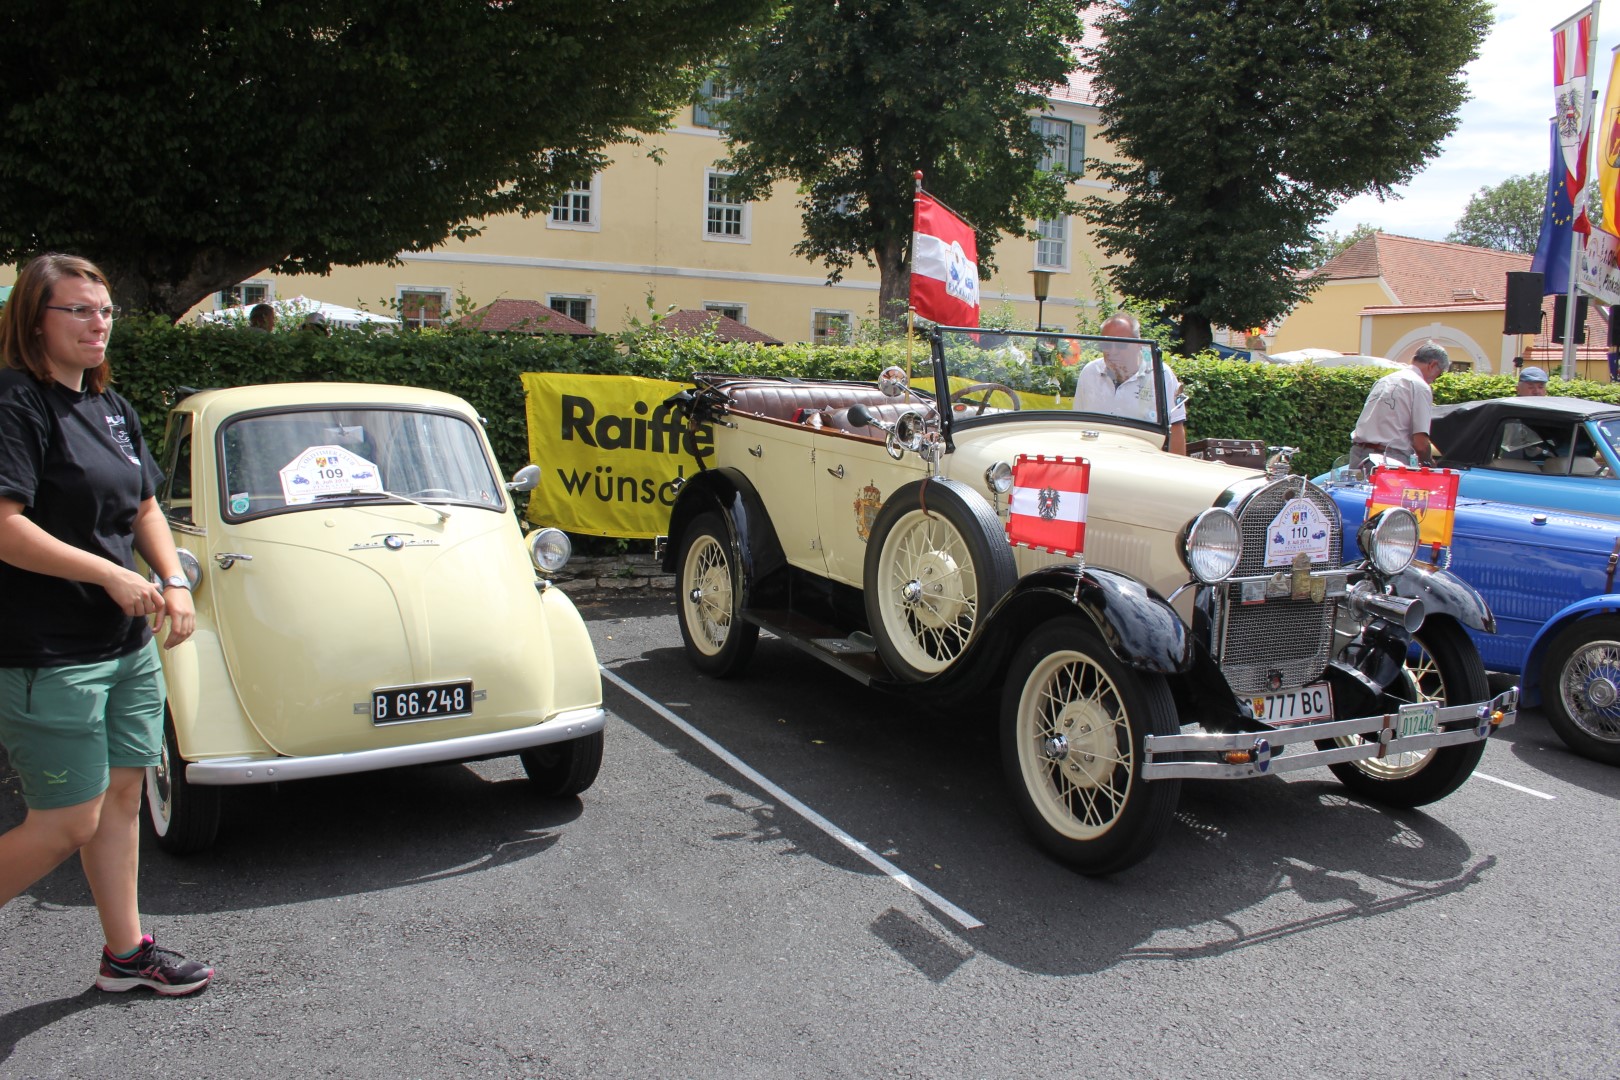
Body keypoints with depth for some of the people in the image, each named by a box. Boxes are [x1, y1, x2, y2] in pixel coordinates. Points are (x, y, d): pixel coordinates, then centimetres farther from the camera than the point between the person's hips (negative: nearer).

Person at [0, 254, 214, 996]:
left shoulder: (112, 408, 12)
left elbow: (144, 506, 17)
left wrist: (173, 583, 1)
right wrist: (109, 575, -21)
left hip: (128, 645, 8)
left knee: (122, 795, 14)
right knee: (67, 824, -2)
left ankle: (126, 953, 27)